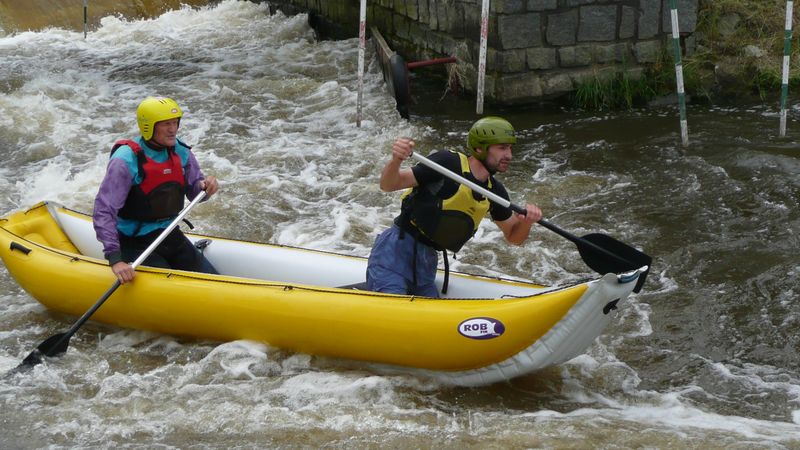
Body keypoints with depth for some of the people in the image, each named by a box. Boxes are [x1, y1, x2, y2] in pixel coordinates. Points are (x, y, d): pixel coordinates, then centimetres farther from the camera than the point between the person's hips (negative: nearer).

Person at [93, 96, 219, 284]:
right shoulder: (126, 161, -21)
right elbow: (103, 211, -26)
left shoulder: (180, 152, -2)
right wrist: (115, 259, -34)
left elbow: (193, 191, 8)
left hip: (171, 237, 7)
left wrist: (205, 186, -18)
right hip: (136, 243, -6)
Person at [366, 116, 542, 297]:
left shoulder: (495, 191, 6)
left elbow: (513, 237, 15)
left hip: (427, 261, 7)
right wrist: (396, 160, -36)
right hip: (397, 248, -7)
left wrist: (527, 221, -9)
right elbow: (388, 185, -13)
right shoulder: (448, 163, -14)